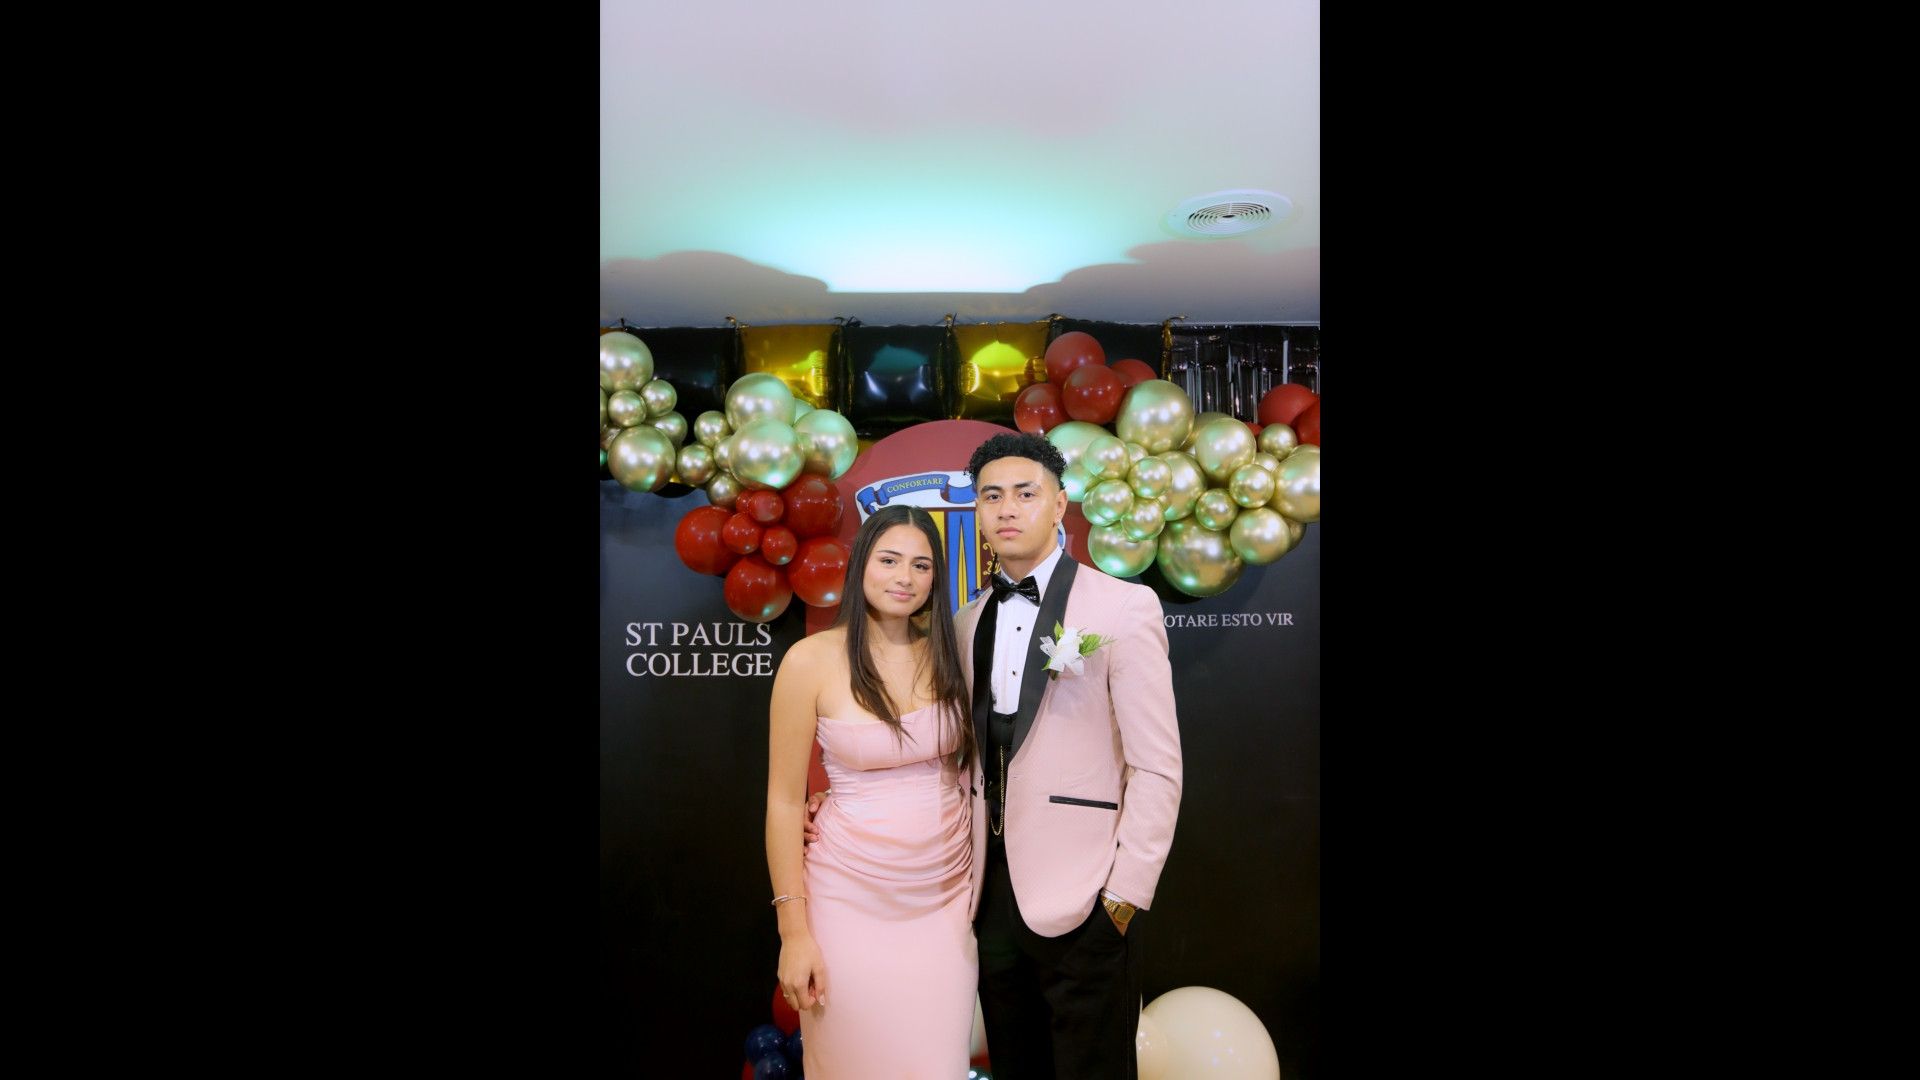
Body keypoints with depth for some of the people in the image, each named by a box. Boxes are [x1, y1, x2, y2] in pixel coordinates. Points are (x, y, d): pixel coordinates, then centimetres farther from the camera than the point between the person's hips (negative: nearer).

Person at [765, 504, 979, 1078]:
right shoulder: (812, 660, -10)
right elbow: (784, 801, -7)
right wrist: (793, 931, -8)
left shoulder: (947, 654, 1)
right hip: (852, 901, -3)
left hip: (948, 898, 3)